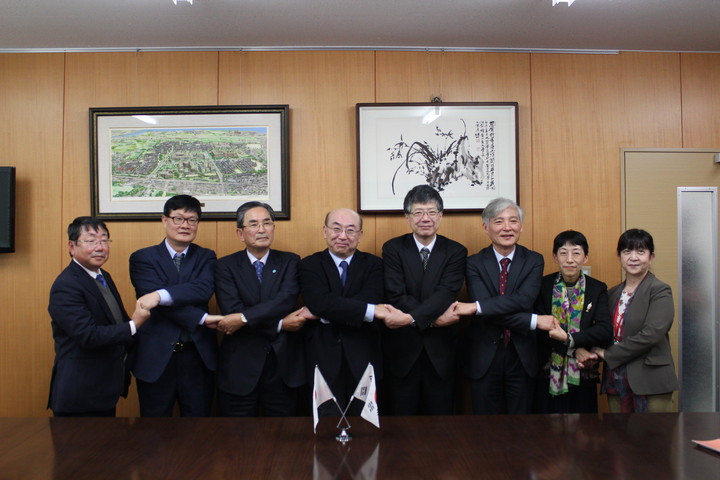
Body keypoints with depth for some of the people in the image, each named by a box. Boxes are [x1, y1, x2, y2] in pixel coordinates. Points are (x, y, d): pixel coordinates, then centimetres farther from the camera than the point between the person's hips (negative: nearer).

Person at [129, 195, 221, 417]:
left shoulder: (205, 257, 7)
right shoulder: (142, 258, 1)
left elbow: (204, 289, -13)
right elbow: (152, 295, -13)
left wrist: (160, 295, -26)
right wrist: (201, 318, -19)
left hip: (198, 356, 2)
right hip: (156, 357, -1)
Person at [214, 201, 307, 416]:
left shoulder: (290, 262, 3)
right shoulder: (225, 266, 0)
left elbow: (286, 300, -14)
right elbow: (231, 311, -12)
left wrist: (243, 318, -22)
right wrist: (279, 324, -15)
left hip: (283, 365, 1)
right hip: (239, 367, 0)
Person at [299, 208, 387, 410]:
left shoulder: (374, 264, 4)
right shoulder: (309, 265, 1)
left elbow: (371, 299, -14)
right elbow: (320, 302, -17)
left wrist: (322, 313, -17)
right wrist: (372, 311, -23)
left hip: (363, 362, 1)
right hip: (323, 361, -1)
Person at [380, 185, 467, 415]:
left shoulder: (455, 251, 0)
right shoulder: (393, 248, -1)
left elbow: (447, 293, -15)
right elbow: (396, 295, -11)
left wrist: (410, 318, -28)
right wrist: (434, 318, -20)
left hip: (441, 351, 1)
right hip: (402, 351, 0)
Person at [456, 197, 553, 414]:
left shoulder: (533, 260, -1)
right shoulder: (474, 263, -6)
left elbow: (524, 299, -19)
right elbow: (487, 314, -16)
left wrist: (476, 307, -26)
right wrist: (534, 321, -21)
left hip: (522, 355, 1)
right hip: (485, 356, -1)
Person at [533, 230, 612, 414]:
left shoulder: (598, 289, 1)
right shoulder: (543, 286, -2)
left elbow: (605, 331, -11)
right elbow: (540, 329, -9)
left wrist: (569, 339, -23)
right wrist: (575, 349, -18)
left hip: (583, 377, 1)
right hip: (548, 376, -1)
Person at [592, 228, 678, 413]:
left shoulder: (660, 291, -6)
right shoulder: (613, 293, 13)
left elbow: (651, 334, -18)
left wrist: (608, 354, -12)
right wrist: (593, 352, -10)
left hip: (649, 382, -5)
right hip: (615, 382, 5)